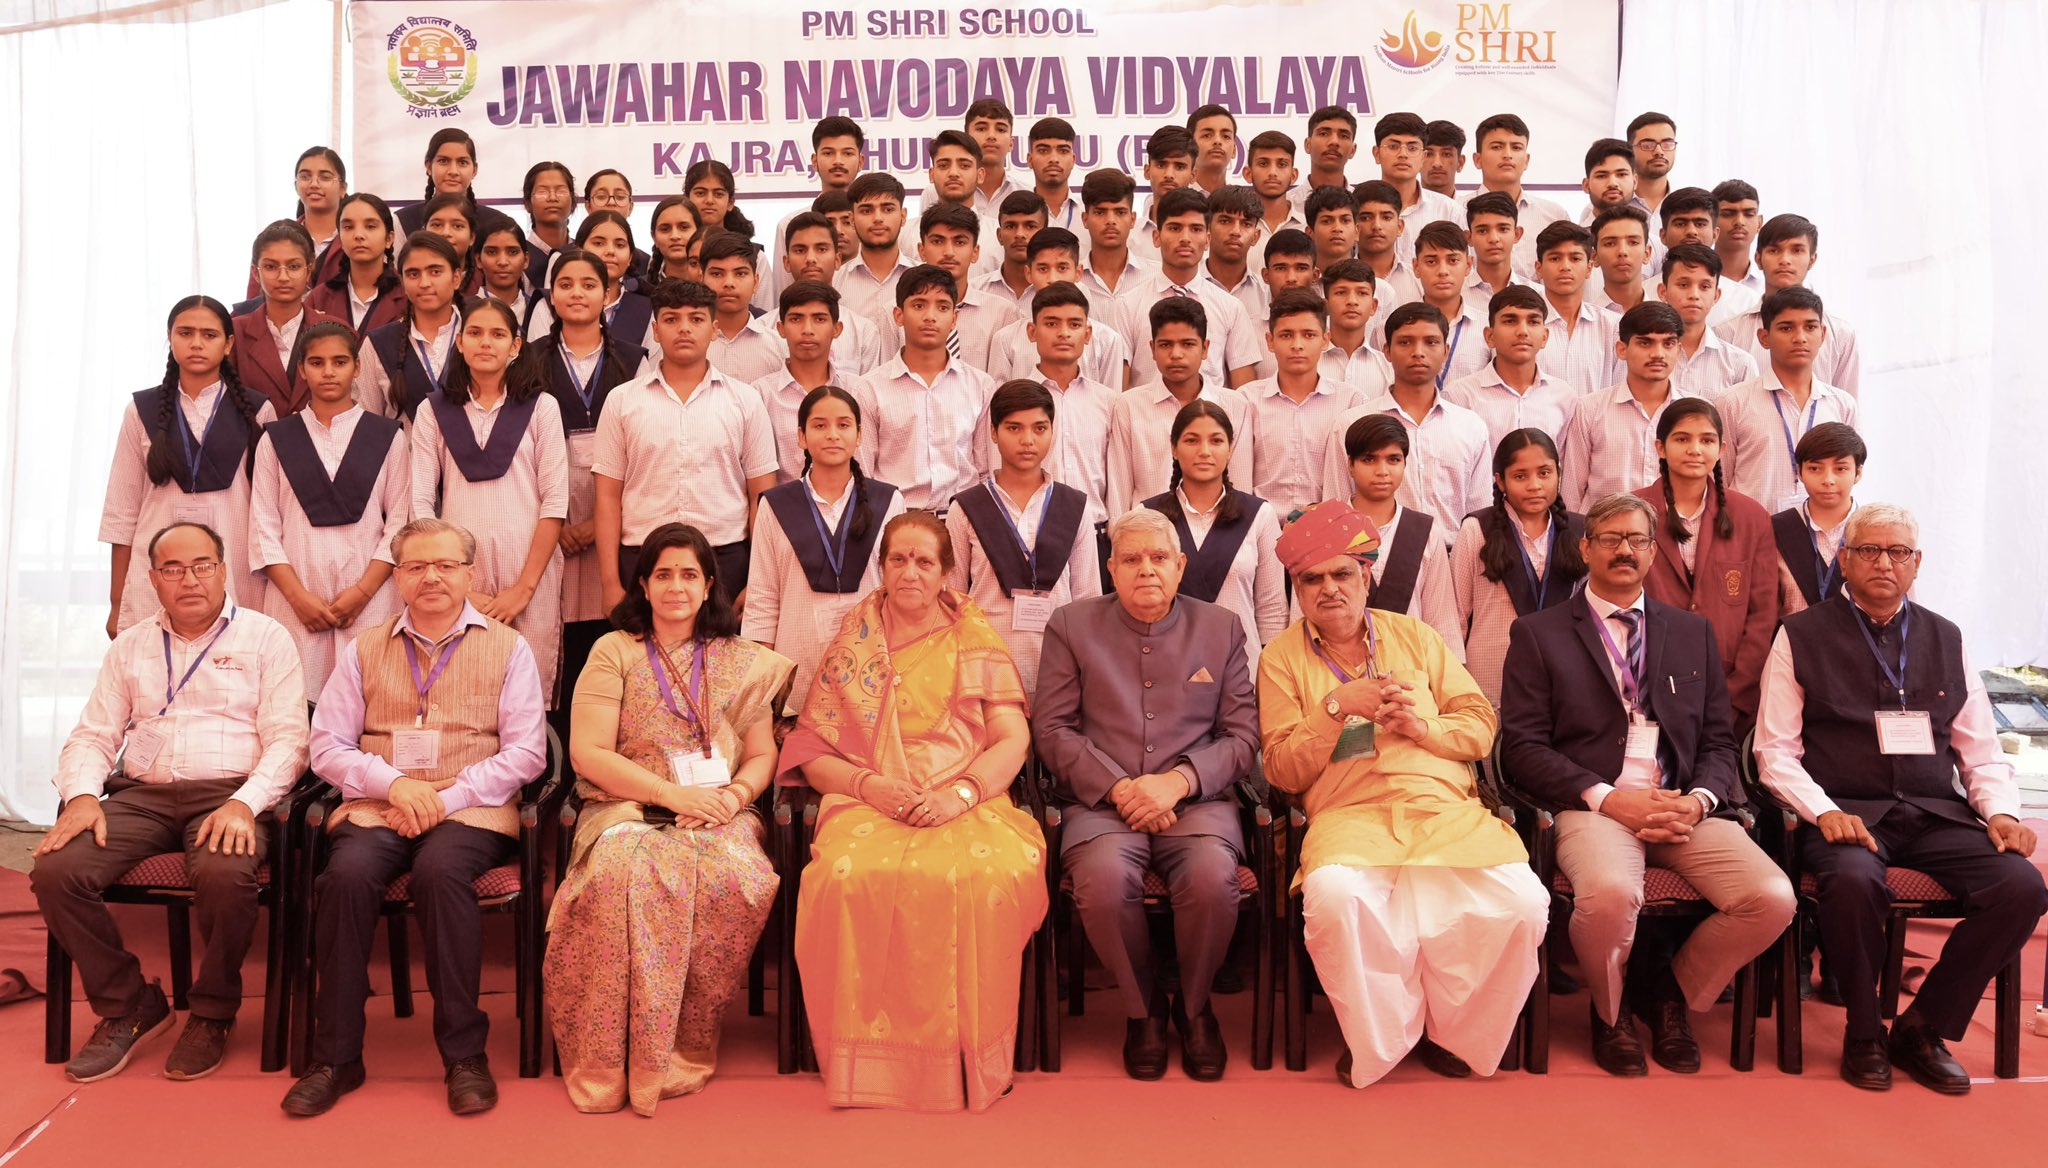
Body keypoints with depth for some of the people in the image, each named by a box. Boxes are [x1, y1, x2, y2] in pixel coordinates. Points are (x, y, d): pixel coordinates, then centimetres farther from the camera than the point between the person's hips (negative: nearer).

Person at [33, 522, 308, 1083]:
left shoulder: (265, 638, 6)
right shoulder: (131, 647, 19)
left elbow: (287, 738, -2)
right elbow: (92, 735, 17)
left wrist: (244, 803, -19)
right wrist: (82, 795, -5)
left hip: (228, 794, -4)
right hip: (142, 795, 4)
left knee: (225, 874, -36)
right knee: (54, 871, -22)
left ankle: (212, 1014, -8)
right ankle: (128, 1006, -1)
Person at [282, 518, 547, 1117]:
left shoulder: (508, 648, 11)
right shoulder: (365, 649, 17)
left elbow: (526, 752, 2)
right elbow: (327, 746, 10)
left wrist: (448, 798, -11)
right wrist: (394, 783, -9)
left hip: (472, 811, -2)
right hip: (375, 807, 2)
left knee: (439, 870, -34)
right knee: (348, 874, -30)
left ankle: (464, 1053, -23)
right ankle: (335, 1055, -17)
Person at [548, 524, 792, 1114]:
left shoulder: (744, 661, 16)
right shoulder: (614, 651, 9)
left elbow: (762, 754, 13)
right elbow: (587, 753, 0)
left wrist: (737, 793, -11)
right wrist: (673, 793, -11)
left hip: (717, 816, 2)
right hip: (628, 810, -1)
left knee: (741, 879, -33)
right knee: (623, 875, -37)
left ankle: (684, 1049, -18)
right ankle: (613, 1064, -25)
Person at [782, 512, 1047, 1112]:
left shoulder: (975, 638, 15)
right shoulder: (853, 644, 17)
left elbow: (1013, 739, 7)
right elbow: (811, 751, 12)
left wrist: (963, 792, -12)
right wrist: (868, 784, -8)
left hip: (967, 807, 0)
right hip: (867, 805, 1)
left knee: (993, 875, -35)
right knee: (851, 876, -35)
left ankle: (967, 1057, -17)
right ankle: (871, 1058, -18)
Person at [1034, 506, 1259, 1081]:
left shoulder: (1222, 628, 12)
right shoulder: (1072, 625, 9)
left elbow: (1242, 735, 7)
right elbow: (1053, 728, 3)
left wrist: (1178, 781, -11)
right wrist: (1119, 788, -11)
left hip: (1197, 800, 1)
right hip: (1101, 800, 0)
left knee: (1212, 877, -32)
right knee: (1103, 878, -33)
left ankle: (1194, 1005, 0)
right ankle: (1142, 1008, -2)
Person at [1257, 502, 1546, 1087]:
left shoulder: (1416, 637, 19)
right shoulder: (1282, 659, 12)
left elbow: (1483, 728, 15)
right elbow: (1284, 773, 4)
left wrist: (1425, 725, -5)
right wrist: (1335, 707, -9)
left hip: (1447, 809, 3)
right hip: (1349, 815, -2)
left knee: (1521, 901, -25)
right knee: (1334, 895, -36)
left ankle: (1452, 1032, 3)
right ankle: (1382, 1037, -7)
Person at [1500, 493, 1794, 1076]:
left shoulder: (1693, 633, 20)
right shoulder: (1537, 634, 9)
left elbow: (1720, 741, 15)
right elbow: (1522, 745, 0)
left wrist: (1698, 800, -7)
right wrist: (1607, 798, -13)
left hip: (1685, 808, 4)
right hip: (1591, 804, -3)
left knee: (1772, 898, -23)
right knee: (1610, 892, -35)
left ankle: (1672, 994, 8)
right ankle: (1611, 1012, 0)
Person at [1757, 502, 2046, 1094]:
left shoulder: (1944, 639, 16)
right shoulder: (1802, 636, 4)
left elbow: (1982, 752, 16)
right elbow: (1775, 751, 1)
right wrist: (1824, 812, -14)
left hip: (1937, 814, 4)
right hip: (1845, 812, -4)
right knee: (1854, 880, -36)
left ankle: (1922, 1029, -3)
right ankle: (1864, 1034, -9)